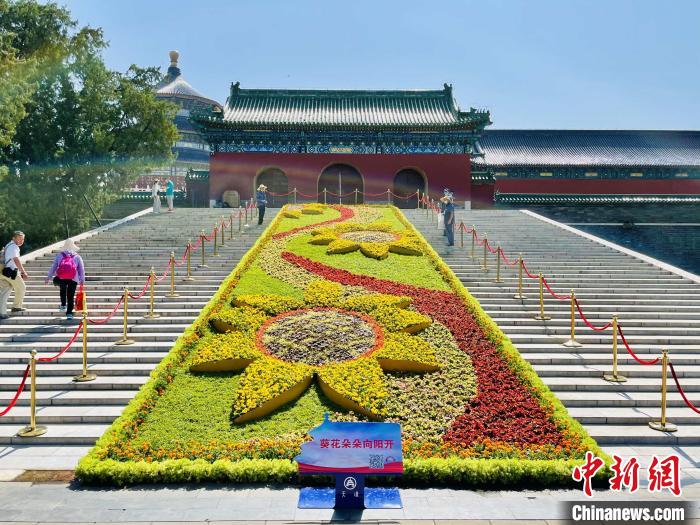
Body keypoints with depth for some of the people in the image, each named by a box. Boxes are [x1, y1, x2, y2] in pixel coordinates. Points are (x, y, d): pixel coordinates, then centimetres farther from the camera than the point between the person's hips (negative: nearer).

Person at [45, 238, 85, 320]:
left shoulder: (59, 255, 17)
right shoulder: (77, 257, 17)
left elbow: (53, 266, 12)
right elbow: (81, 269, 15)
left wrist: (49, 277, 13)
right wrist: (82, 280, 19)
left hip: (61, 278, 1)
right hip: (73, 279, -1)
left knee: (62, 289, 31)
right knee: (71, 296, 2)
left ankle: (63, 304, 23)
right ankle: (69, 313, 0)